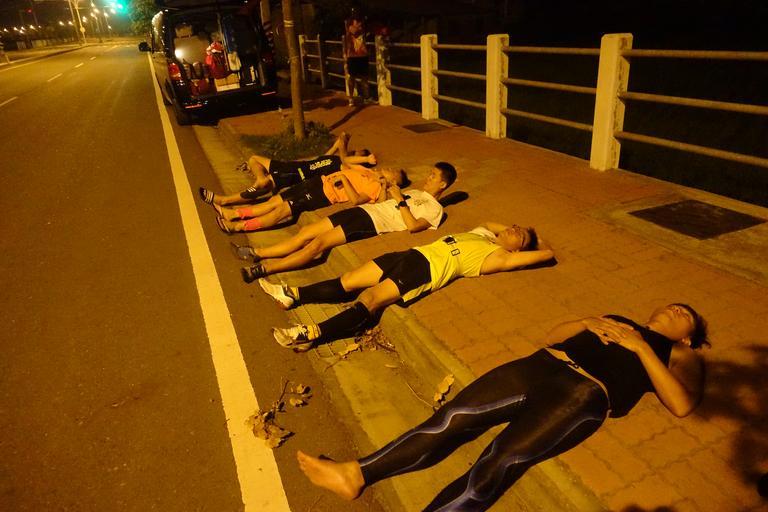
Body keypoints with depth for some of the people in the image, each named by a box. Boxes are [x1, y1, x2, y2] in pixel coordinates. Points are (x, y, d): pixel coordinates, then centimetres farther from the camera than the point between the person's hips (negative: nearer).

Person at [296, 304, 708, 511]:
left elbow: (682, 405, 2)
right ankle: (355, 475, -19)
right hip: (541, 366, 5)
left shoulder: (679, 354, 23)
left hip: (584, 393, -4)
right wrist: (589, 323, 11)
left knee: (498, 464, -26)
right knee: (453, 418, -16)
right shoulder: (618, 320, 35)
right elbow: (552, 336, 28)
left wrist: (641, 346, 1)